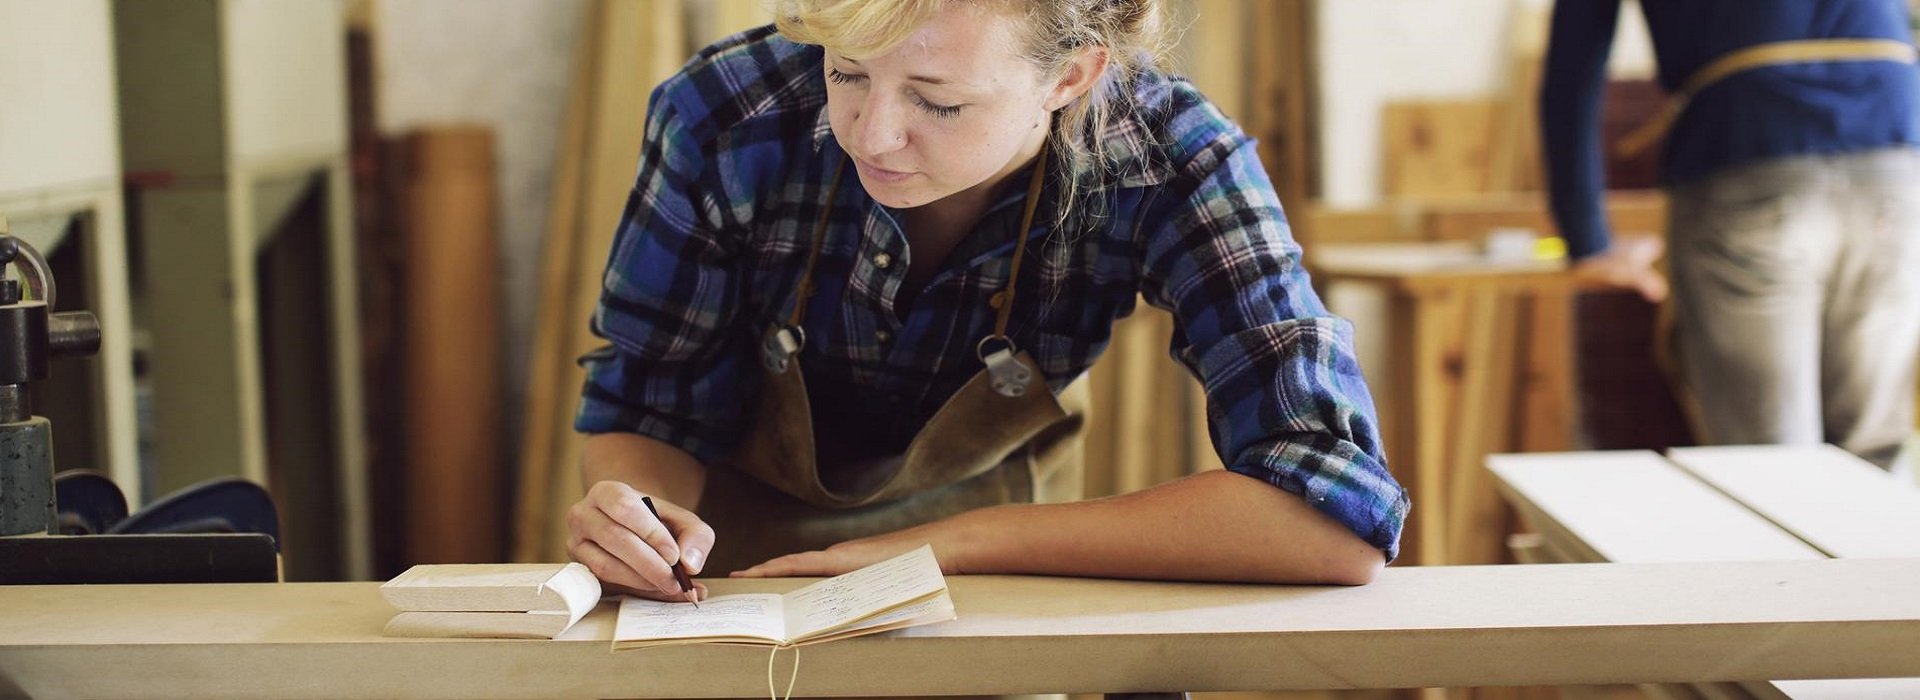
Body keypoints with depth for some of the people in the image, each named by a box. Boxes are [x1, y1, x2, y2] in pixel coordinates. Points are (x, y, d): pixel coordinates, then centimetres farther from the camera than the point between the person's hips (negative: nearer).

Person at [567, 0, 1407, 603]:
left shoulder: (1166, 166, -30)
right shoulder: (725, 121, -29)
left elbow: (1339, 515, -38)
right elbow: (643, 410, -13)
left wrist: (952, 543, -37)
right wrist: (638, 512, -37)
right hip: (745, 540, 0)